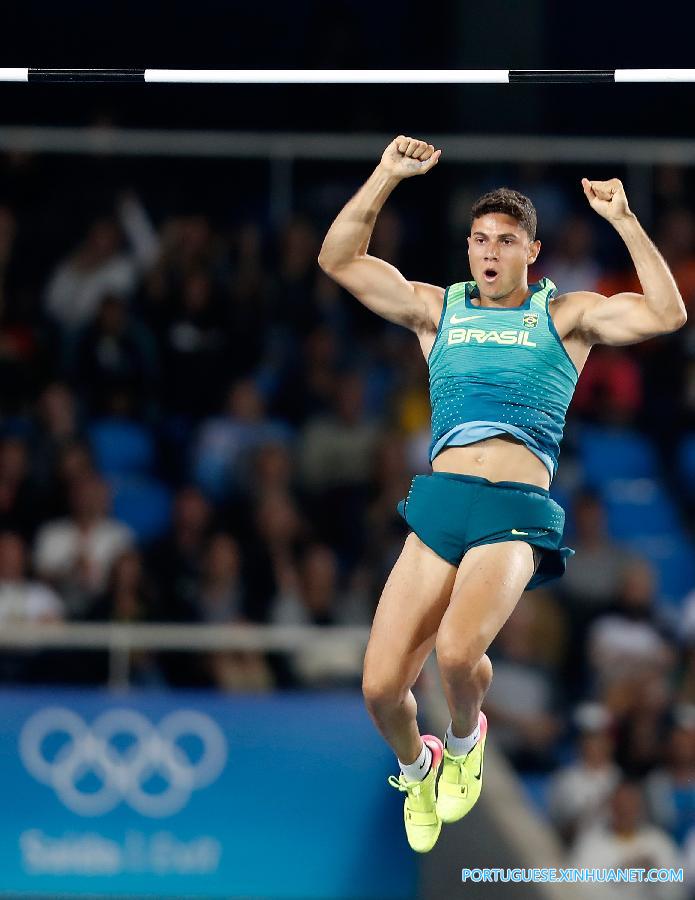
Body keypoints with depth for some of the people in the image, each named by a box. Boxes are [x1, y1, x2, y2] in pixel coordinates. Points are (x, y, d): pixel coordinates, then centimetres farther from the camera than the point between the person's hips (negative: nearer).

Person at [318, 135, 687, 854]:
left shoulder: (563, 315, 13)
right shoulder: (436, 310, 19)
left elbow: (666, 314, -1)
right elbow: (338, 259, 12)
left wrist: (622, 221, -6)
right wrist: (387, 175, 3)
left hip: (518, 512, -3)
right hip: (439, 502, 3)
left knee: (457, 650, -30)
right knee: (380, 687, -8)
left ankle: (464, 739, 5)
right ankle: (415, 767, 27)